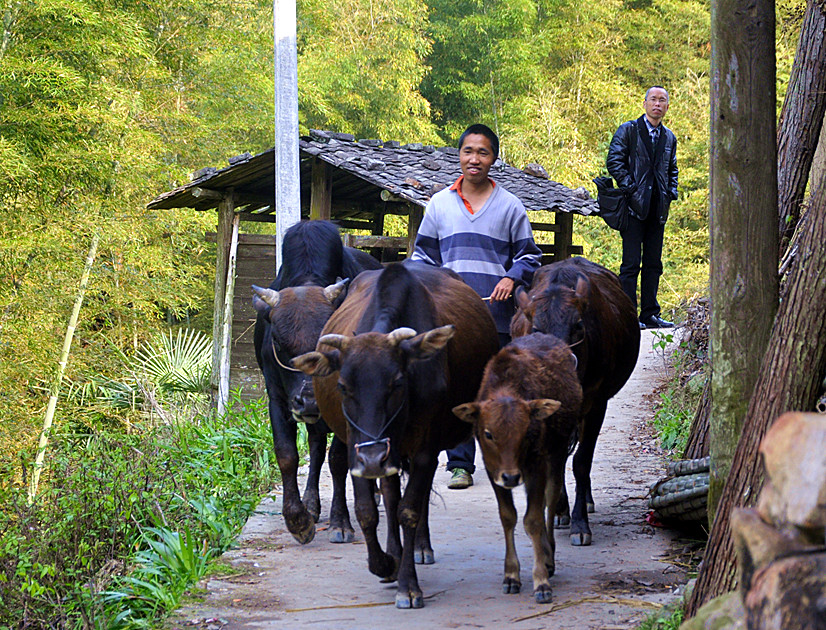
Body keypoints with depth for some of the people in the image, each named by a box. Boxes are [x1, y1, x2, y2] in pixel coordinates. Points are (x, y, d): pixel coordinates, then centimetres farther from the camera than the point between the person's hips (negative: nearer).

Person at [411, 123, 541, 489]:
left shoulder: (509, 206, 7)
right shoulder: (440, 203, 11)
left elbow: (529, 256, 11)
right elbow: (424, 254, 17)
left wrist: (512, 278, -8)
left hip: (497, 315, -1)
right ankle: (460, 465, 2)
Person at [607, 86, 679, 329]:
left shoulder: (669, 137, 16)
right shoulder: (628, 130, 0)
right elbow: (614, 162, -7)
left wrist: (671, 193, 9)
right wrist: (631, 189, -14)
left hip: (658, 209, 6)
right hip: (634, 206, -6)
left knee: (653, 264, 8)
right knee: (631, 263, -6)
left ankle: (650, 314, 13)